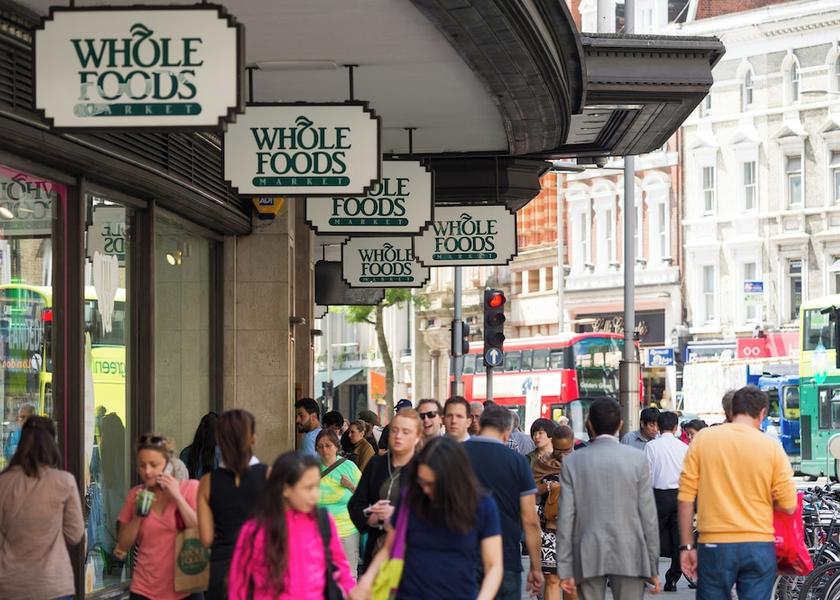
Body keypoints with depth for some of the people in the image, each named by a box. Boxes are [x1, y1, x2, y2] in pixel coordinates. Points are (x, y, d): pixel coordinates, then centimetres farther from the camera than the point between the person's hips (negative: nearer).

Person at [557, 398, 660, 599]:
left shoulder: (573, 462, 1)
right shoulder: (637, 459, -1)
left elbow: (566, 519, -1)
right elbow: (648, 516, -1)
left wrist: (565, 570, 1)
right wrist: (653, 567, 5)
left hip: (588, 559, 1)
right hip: (629, 558, -1)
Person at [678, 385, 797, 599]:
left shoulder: (703, 439, 0)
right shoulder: (772, 447, -2)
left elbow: (686, 497, -1)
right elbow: (788, 506, -3)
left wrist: (687, 546, 5)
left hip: (714, 544, 0)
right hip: (759, 546, 0)